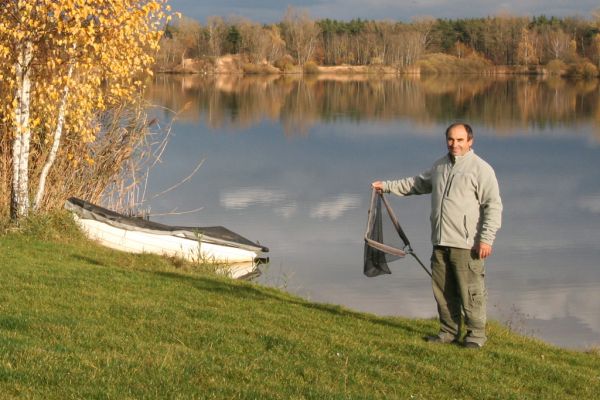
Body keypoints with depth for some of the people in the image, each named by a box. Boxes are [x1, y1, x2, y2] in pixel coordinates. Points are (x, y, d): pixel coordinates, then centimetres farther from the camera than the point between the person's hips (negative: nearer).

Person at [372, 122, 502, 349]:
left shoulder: (480, 169, -6)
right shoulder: (440, 166, 17)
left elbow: (493, 205, -11)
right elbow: (418, 184, 34)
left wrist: (486, 238, -17)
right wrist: (387, 186, 34)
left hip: (466, 244, -7)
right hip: (440, 242, 7)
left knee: (470, 291, -5)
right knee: (442, 290, 11)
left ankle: (476, 334, 5)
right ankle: (449, 331, 21)